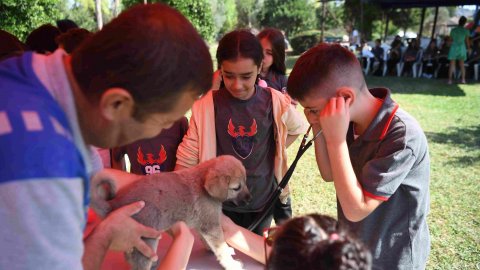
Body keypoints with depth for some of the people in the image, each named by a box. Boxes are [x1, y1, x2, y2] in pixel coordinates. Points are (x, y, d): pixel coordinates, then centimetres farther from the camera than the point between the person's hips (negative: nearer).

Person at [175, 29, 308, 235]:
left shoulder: (276, 102, -11)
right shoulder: (206, 106, -15)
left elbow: (298, 128, 11)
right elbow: (186, 160, -12)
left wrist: (275, 151, 0)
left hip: (263, 202, 2)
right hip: (221, 204, -1)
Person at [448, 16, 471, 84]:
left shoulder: (453, 30, -4)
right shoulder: (466, 31, -4)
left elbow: (451, 39, 4)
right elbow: (467, 41, 2)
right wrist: (468, 48, 16)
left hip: (454, 48, -1)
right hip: (462, 48, 1)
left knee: (452, 65, -1)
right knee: (462, 65, 11)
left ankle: (450, 80, -8)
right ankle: (463, 79, 8)